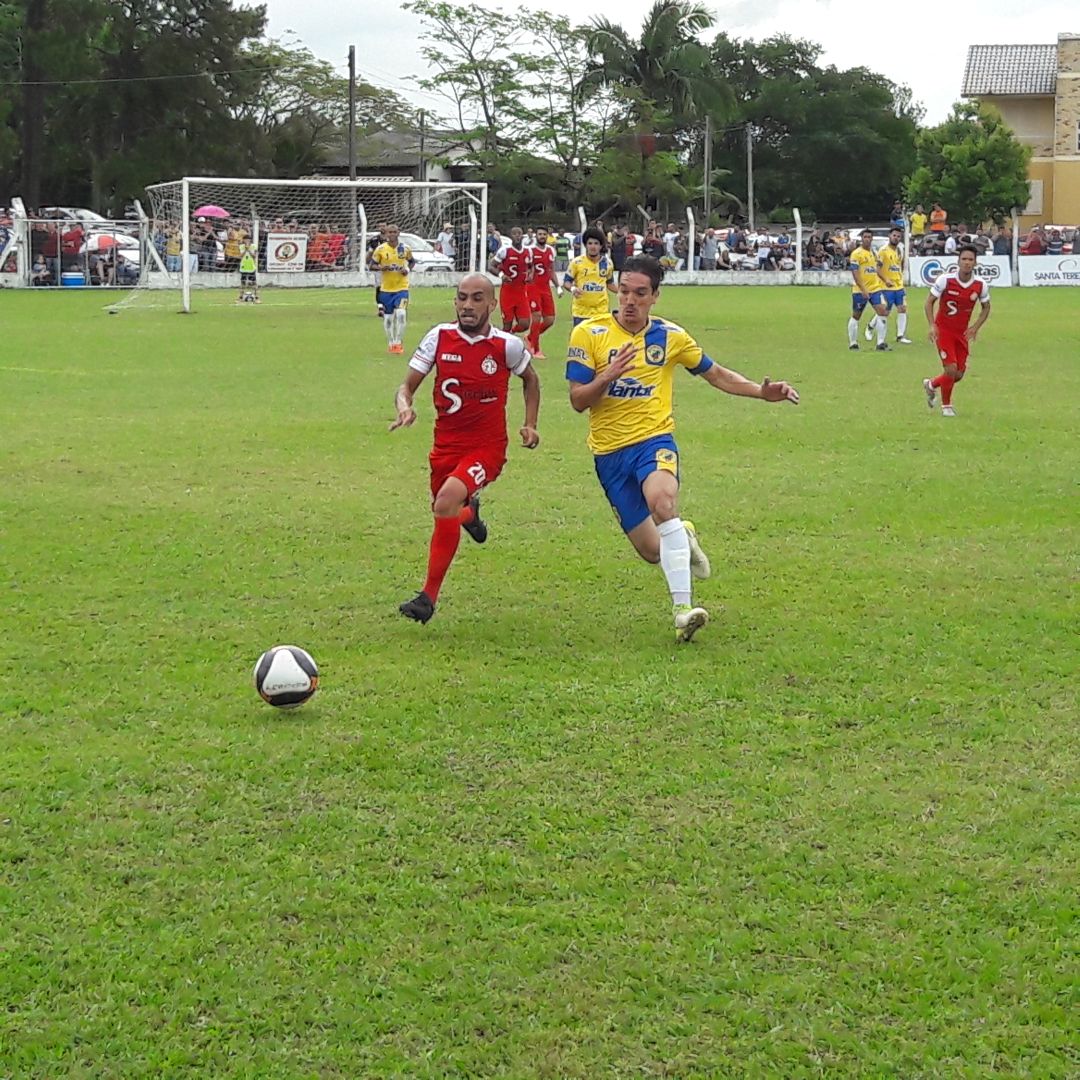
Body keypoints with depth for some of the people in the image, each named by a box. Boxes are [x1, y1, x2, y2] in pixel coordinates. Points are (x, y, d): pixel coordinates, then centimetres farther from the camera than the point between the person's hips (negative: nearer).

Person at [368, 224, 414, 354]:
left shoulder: (405, 249, -1)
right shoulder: (380, 249, -4)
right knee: (388, 317, 8)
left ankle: (398, 343, -8)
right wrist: (380, 267, -19)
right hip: (386, 288, 1)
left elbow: (412, 261, 16)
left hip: (402, 287, -1)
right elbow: (371, 265, 2)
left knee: (400, 314, -18)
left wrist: (408, 269, -5)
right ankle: (390, 344, 25)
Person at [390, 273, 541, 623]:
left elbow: (530, 379, 14)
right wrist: (404, 407, -22)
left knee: (447, 501, -28)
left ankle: (429, 596, -16)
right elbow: (408, 386, 0)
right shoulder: (439, 337, -4)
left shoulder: (507, 345, -8)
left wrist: (530, 424, 5)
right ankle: (469, 513, 56)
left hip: (487, 446, -4)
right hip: (446, 445, 4)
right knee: (446, 515, 14)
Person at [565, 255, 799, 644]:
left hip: (653, 439, -1)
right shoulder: (588, 334, -3)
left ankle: (682, 609, -36)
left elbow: (716, 375, 17)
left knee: (662, 500, -35)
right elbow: (578, 401, -4)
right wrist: (608, 377, -23)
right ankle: (682, 538, 41)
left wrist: (761, 391, 2)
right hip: (609, 451, 1)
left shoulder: (670, 336, 4)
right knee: (651, 550, 1)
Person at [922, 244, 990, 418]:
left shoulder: (981, 286, -7)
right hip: (943, 330, -4)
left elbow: (986, 308, 10)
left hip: (962, 332, 4)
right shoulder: (945, 280, -16)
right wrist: (932, 325, -18)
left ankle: (931, 385, 35)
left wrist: (975, 327, -5)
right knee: (951, 368, -15)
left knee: (958, 375, 4)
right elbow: (929, 302, -6)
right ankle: (946, 405, 8)